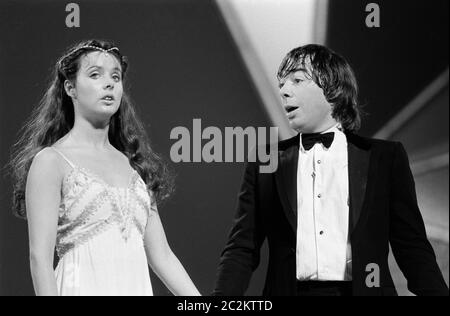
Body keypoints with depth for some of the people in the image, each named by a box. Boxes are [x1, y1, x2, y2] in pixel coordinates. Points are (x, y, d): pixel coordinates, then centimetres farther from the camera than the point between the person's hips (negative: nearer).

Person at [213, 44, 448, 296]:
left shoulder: (384, 157, 8)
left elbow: (412, 246, 6)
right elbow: (242, 249, 8)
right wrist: (223, 298, -10)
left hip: (363, 289, -1)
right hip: (288, 290, 1)